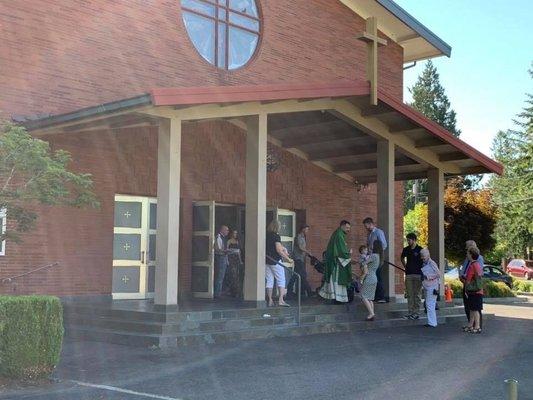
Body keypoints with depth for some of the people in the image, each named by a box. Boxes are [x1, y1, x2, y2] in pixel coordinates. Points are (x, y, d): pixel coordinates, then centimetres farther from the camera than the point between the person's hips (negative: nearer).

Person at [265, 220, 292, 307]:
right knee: (281, 280, 2)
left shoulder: (266, 235, 7)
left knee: (269, 281, 9)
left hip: (266, 261, 6)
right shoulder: (276, 236, -12)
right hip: (275, 261, -6)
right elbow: (279, 250, -18)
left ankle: (270, 300, 9)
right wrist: (288, 259, -13)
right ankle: (281, 300, -7)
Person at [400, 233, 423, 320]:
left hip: (418, 274, -4)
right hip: (409, 274, 4)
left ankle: (416, 313, 4)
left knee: (417, 294, 0)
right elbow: (402, 258, 27)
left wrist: (422, 272, -6)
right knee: (409, 294, 5)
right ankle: (410, 312, 9)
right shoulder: (406, 249, 8)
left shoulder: (420, 250, -6)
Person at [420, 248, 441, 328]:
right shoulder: (424, 264, 15)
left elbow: (438, 274, -16)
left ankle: (432, 323, -7)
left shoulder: (432, 263, -11)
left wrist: (427, 276, -16)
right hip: (427, 287, 10)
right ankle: (432, 322, 20)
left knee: (430, 305, -10)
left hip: (432, 287, -10)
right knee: (428, 304, 13)